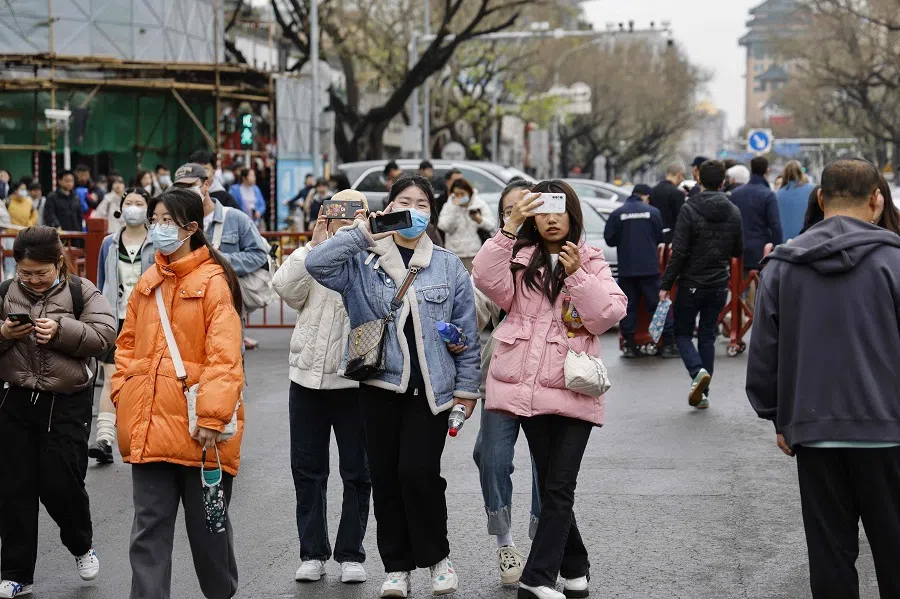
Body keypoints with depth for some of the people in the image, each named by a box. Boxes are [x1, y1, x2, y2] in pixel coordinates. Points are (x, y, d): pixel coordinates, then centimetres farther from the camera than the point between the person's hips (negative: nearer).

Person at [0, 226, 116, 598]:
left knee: (60, 483, -3)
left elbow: (105, 335, -12)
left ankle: (81, 546, 28)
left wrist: (62, 331, -24)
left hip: (67, 403, -3)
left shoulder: (81, 293, -2)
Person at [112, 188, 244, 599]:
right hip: (149, 425, 5)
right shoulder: (147, 283, 11)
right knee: (149, 527, 5)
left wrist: (213, 415, -22)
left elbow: (224, 356, -16)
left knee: (207, 524, 10)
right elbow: (129, 344, 18)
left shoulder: (214, 282, -10)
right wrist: (123, 392, 5)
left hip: (197, 428, -5)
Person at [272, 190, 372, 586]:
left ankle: (351, 554, 15)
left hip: (354, 379, -3)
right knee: (307, 468, 9)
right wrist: (314, 245, -11)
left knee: (357, 472, 5)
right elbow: (284, 287, -10)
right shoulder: (312, 260, 6)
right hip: (307, 376, 3)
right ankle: (312, 553, 19)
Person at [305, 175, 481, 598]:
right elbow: (316, 264, -13)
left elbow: (466, 331, 7)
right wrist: (359, 235, -16)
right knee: (385, 477, 5)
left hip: (430, 389, -1)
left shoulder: (448, 266, 6)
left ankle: (437, 557, 10)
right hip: (379, 385, 1)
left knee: (418, 472, -11)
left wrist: (467, 388, 5)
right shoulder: (363, 262, 4)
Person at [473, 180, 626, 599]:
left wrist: (577, 276, -16)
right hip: (530, 388, 2)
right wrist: (510, 227, -14)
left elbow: (610, 314, -5)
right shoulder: (520, 258, 10)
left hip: (574, 389, -1)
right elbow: (487, 280, -11)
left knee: (559, 487, -7)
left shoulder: (591, 263, 9)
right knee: (551, 485, 10)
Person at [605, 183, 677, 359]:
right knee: (658, 305, 4)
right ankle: (668, 345, 4)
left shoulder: (617, 214, -2)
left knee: (628, 307, 7)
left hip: (626, 269, 1)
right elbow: (660, 238, 6)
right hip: (649, 267, -1)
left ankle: (630, 346, 6)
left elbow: (609, 239, 0)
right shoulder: (653, 212, -1)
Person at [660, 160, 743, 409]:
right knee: (707, 336, 12)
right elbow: (738, 251, 11)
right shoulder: (733, 212, 2)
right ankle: (703, 393, 11)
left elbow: (679, 252, -17)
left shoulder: (690, 210, -13)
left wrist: (666, 285, -12)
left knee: (682, 333, 9)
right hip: (719, 285, 4)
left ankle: (698, 371, -17)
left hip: (691, 284, -4)